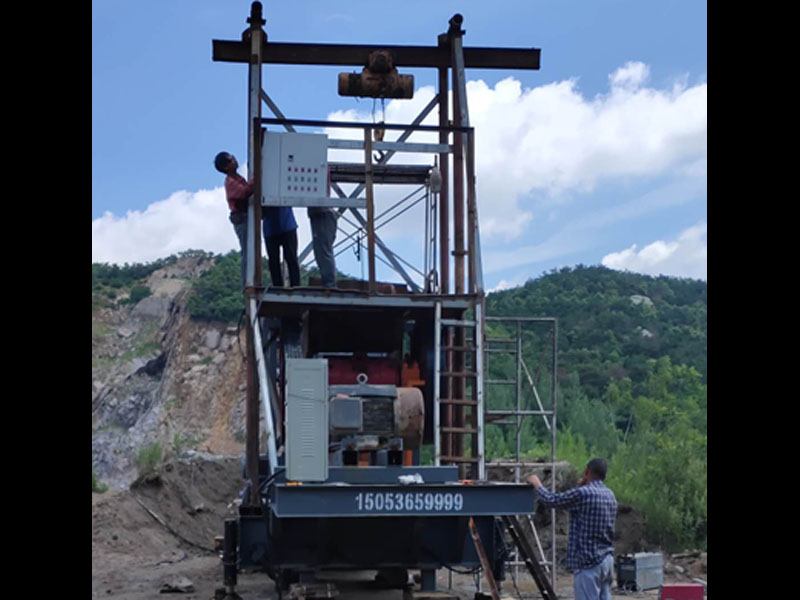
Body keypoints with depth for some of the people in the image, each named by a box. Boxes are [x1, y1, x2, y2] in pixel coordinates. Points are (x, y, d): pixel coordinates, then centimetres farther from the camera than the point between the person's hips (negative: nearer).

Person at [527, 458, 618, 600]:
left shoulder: (582, 494, -15)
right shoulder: (610, 496, 10)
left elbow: (551, 500, -4)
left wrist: (537, 484, 14)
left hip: (588, 562, -8)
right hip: (607, 559, 8)